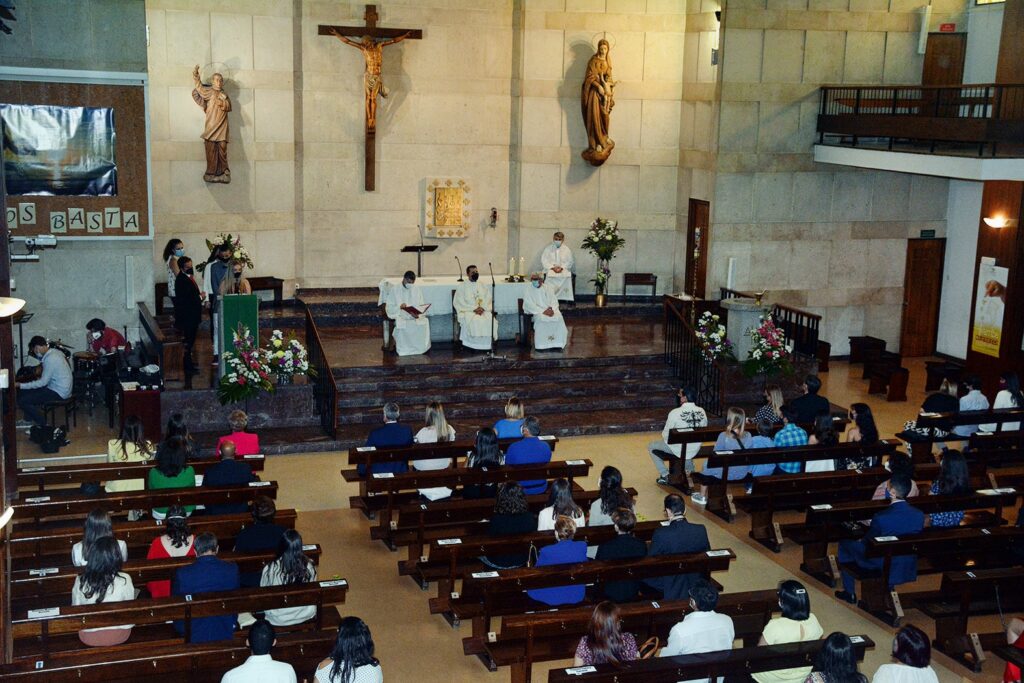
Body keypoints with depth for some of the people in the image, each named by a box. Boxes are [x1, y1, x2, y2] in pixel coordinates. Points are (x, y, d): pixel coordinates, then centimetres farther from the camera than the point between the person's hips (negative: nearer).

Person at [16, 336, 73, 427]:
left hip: (59, 392, -10)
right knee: (23, 392, 16)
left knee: (22, 401, -11)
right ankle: (28, 420, 26)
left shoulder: (50, 359, -24)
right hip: (62, 388, 10)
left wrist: (20, 385, -15)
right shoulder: (55, 351, 6)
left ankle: (43, 425, 0)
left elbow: (43, 382, -20)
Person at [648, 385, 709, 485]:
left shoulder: (675, 413, -22)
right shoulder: (702, 412, -8)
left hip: (678, 450, -5)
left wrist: (664, 434, 9)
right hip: (695, 450, 5)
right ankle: (690, 470, 40)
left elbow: (665, 435, -13)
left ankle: (664, 475, 13)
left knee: (651, 446, 17)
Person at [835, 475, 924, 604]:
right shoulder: (919, 515, -14)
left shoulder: (881, 518, -30)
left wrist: (860, 541, 13)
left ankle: (850, 593, 26)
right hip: (908, 568, 5)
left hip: (881, 567, -5)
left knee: (844, 544, 16)